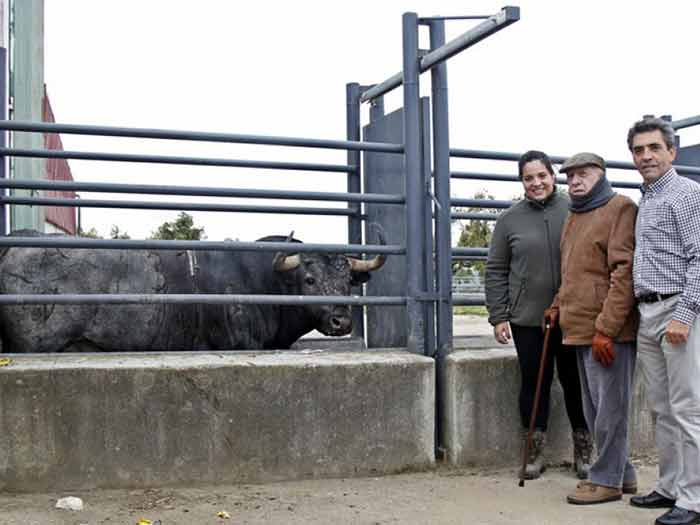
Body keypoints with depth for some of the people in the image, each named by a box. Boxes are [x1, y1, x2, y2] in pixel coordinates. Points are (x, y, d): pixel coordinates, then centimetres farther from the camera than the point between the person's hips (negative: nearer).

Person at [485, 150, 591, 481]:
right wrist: (498, 316, 0)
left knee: (576, 383, 9)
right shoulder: (510, 220, 4)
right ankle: (535, 453, 20)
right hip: (528, 319, 1)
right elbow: (496, 271, 6)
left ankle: (583, 453, 24)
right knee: (533, 384, 7)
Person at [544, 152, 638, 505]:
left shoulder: (620, 208, -8)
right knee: (594, 410, 15)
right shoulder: (573, 216, 19)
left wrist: (606, 328, -22)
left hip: (608, 332, -9)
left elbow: (624, 273, -17)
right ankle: (623, 474, 27)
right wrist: (558, 305, 14)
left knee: (609, 408, -1)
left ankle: (607, 479, 9)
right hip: (580, 330, 9)